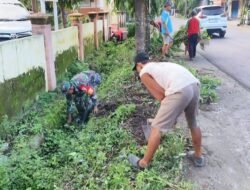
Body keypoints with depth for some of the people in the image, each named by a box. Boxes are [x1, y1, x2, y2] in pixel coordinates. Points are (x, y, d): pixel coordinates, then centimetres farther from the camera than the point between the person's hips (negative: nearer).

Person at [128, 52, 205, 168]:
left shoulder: (144, 73, 13)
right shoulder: (161, 65, 35)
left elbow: (161, 94, 4)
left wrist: (170, 114, 17)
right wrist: (172, 114, 45)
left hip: (180, 91, -8)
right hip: (194, 85, 8)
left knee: (156, 128, 7)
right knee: (193, 124, 30)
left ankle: (143, 162, 20)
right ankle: (198, 157, 46)